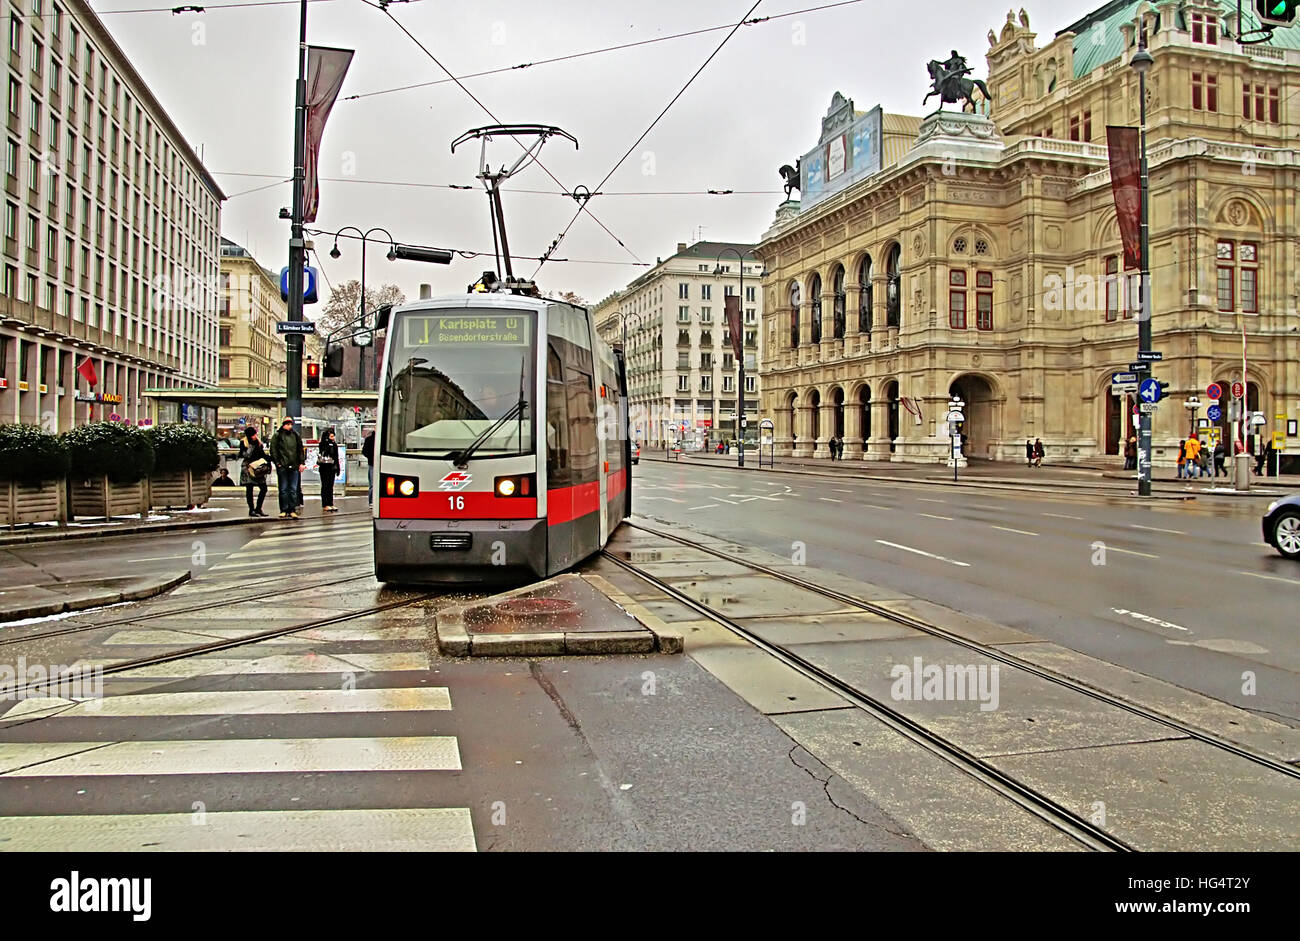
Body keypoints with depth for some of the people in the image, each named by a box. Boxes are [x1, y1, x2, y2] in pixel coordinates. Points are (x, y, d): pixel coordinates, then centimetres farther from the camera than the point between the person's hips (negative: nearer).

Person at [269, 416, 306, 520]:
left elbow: (301, 450, 16)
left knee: (293, 490, 2)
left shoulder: (296, 436, 13)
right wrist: (277, 463, -7)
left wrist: (302, 462, 8)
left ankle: (292, 510, 6)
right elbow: (273, 450, 1)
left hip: (294, 467, 3)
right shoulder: (277, 436, 3)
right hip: (282, 467, -3)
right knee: (283, 489, 1)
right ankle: (284, 510, 6)